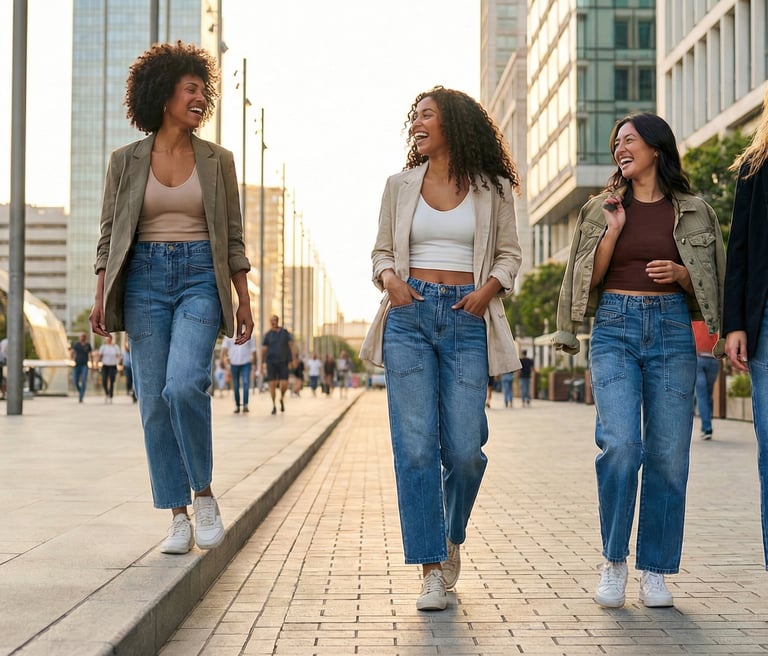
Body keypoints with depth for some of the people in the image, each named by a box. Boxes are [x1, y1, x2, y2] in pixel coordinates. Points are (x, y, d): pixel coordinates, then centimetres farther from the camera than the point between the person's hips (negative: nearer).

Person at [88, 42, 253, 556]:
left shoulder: (217, 160, 7)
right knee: (154, 401, -1)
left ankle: (204, 494, -2)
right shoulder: (126, 160, 7)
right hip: (144, 280, 1)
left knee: (184, 385, -22)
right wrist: (101, 297, -1)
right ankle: (179, 518, 8)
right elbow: (110, 233, 8)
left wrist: (244, 301, 4)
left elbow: (233, 236, 9)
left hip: (201, 279, -1)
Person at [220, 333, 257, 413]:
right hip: (234, 363, 1)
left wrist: (254, 363, 8)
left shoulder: (249, 335, 3)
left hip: (246, 363, -1)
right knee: (236, 385, 7)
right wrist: (224, 356, -25)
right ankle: (237, 406, 17)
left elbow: (253, 350, 8)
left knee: (246, 383, -16)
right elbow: (224, 347, -7)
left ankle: (245, 405, -18)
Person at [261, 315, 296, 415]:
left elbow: (291, 345, 1)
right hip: (271, 362, 0)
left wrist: (293, 359, -8)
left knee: (284, 384, -7)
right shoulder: (268, 334, 2)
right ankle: (274, 406, 8)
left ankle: (282, 399, 23)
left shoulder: (285, 332, 2)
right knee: (272, 384, -3)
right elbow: (264, 349, 6)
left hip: (283, 362, 0)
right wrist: (263, 363, 2)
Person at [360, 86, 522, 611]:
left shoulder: (492, 189, 8)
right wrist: (388, 277, -5)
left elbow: (509, 254, 11)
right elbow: (382, 250, 16)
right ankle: (432, 571, 1)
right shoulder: (400, 186, 12)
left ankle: (452, 537, 26)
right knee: (415, 445, -6)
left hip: (467, 320, -1)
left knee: (465, 449, -4)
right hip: (409, 316, 1)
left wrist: (489, 288, -7)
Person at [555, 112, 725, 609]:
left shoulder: (693, 212, 9)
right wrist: (613, 230, -4)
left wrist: (681, 274, -8)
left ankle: (655, 571, 11)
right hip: (615, 328, 0)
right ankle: (614, 561, 0)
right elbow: (590, 277, 8)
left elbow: (712, 279, 12)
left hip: (672, 330, 0)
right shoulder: (603, 208, 12)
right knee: (621, 444, -17)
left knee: (669, 454, -1)